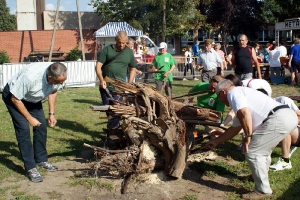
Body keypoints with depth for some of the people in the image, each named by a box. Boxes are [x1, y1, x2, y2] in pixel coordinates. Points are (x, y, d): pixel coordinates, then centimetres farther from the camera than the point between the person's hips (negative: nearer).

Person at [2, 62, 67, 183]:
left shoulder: (59, 76, -25)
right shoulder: (30, 76, -42)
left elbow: (53, 91, -1)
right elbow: (15, 99, -27)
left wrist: (51, 113, -4)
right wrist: (30, 118, -18)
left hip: (32, 98, 6)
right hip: (13, 96, -6)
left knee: (42, 126, 2)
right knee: (24, 129, -14)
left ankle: (41, 160, 19)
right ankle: (30, 168, -8)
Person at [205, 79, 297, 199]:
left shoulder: (233, 92, 1)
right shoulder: (242, 94, 31)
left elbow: (244, 113, -19)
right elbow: (235, 128, 38)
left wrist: (248, 136, -8)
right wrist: (216, 142, 45)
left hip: (279, 119, -10)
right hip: (288, 116, 10)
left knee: (252, 152, -3)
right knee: (262, 150, 28)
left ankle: (263, 190, 7)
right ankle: (260, 177, 45)